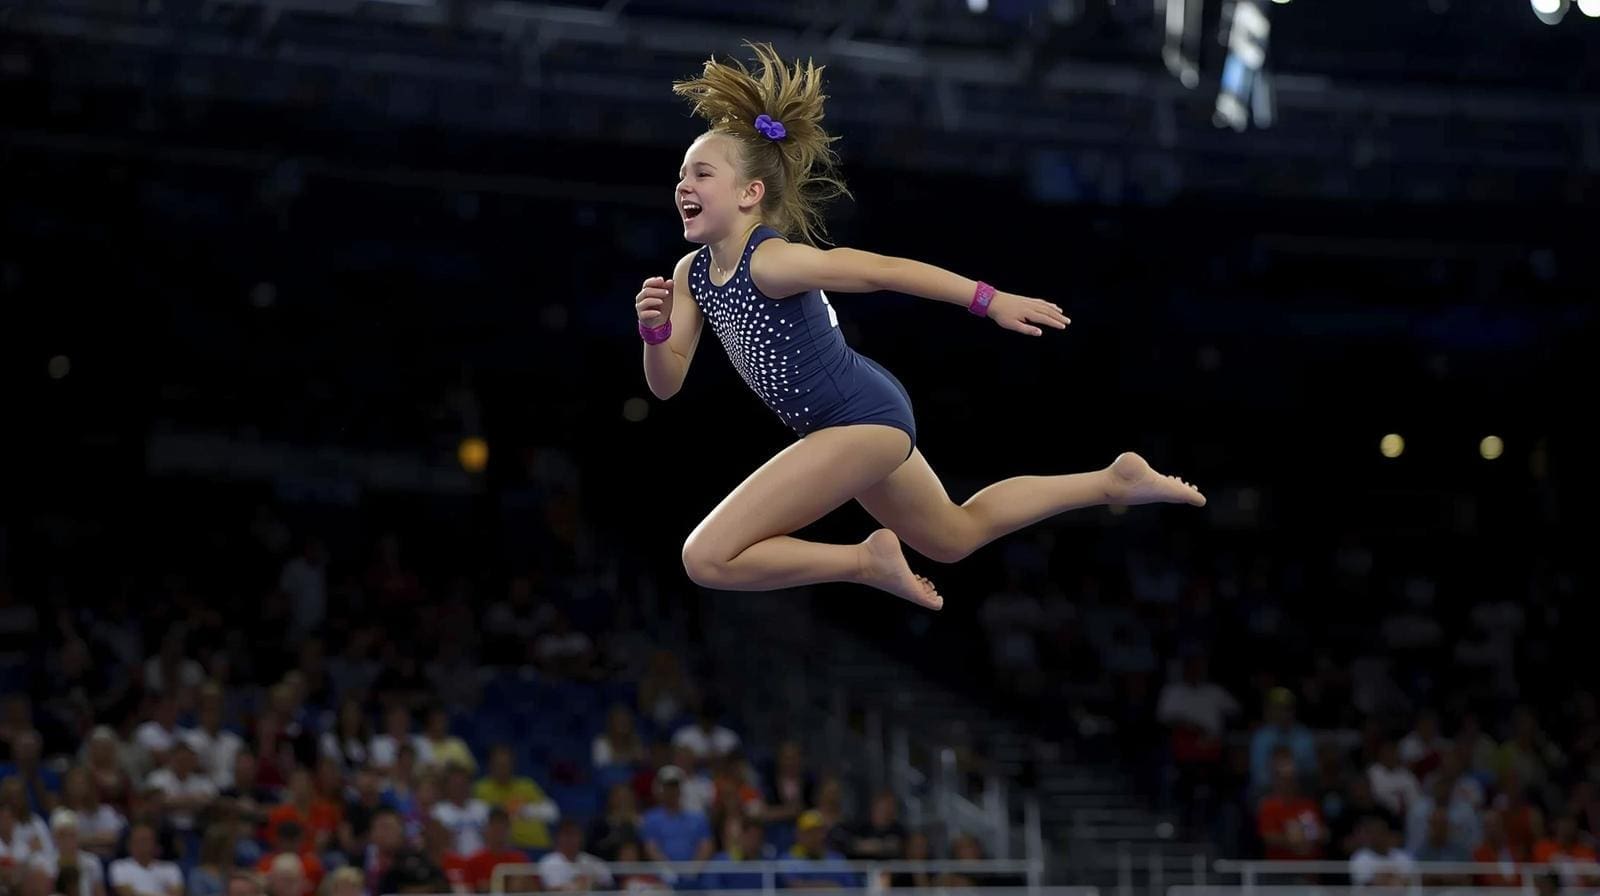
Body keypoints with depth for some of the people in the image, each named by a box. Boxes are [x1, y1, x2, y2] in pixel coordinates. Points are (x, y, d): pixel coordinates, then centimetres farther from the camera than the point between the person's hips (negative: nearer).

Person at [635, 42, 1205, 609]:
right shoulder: (692, 274, 1)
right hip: (856, 422, 9)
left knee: (707, 559, -16)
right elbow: (666, 384, 3)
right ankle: (1115, 482, 41)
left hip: (864, 418, -9)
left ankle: (869, 561, -1)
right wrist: (655, 330, -18)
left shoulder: (771, 261, -24)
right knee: (956, 536, 31)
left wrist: (989, 300, -25)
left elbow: (883, 269, -24)